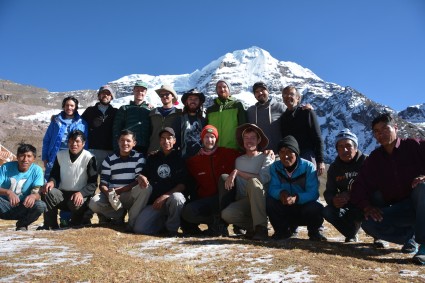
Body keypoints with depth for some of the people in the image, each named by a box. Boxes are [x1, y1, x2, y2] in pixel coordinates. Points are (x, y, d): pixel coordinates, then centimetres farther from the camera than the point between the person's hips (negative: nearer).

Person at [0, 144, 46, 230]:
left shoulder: (37, 170, -7)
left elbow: (38, 192, -16)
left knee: (41, 206, -30)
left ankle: (22, 224, 1)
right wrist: (8, 192, -39)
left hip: (23, 208, 1)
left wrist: (33, 196, -41)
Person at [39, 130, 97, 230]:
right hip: (62, 193, 4)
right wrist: (51, 182, -13)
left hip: (80, 196, -4)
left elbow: (93, 183, -10)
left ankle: (75, 227, -2)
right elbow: (55, 174, 12)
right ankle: (50, 225, -13)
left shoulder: (89, 158, -7)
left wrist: (81, 193, -29)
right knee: (47, 192, -26)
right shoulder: (60, 155, 8)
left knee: (76, 203, -36)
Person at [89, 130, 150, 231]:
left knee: (146, 188, -32)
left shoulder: (139, 158, -2)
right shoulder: (109, 160, 3)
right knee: (94, 203, -27)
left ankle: (132, 221, -15)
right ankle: (120, 215, 0)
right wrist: (109, 193, -25)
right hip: (111, 196, 2)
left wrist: (120, 190, -22)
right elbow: (103, 183, -2)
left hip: (131, 197, -2)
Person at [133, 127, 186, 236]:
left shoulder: (179, 158, 1)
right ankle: (163, 221, 14)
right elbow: (143, 175, 17)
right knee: (139, 228, -18)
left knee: (176, 197, -39)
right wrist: (141, 178, -9)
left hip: (172, 198, -3)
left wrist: (165, 196, -17)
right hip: (154, 201, 3)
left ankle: (172, 227, -10)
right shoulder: (152, 158, 15)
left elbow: (183, 184, -6)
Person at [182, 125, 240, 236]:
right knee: (187, 212, -27)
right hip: (205, 200, 1)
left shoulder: (227, 153, 4)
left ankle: (220, 220, -26)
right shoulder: (193, 161, 10)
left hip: (226, 197, -1)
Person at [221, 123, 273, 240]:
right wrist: (229, 177, -3)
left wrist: (237, 172, -12)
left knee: (253, 181, -33)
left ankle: (261, 228, -30)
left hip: (262, 200, -3)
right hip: (244, 202, 3)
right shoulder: (239, 160, 19)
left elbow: (263, 178, -13)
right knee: (226, 214, -28)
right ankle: (253, 227, -3)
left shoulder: (265, 158, 5)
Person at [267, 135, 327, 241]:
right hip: (285, 210, 2)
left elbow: (313, 193, -24)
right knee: (269, 202, -25)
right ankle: (283, 230, 3)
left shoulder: (308, 167, -14)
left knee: (315, 208, -34)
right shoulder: (275, 167, -6)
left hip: (305, 206, -2)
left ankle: (314, 231, 3)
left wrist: (296, 198, -43)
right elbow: (272, 189, -16)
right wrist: (281, 193, -40)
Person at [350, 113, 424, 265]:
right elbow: (360, 186, -1)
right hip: (398, 209, 3)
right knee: (369, 223, -22)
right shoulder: (374, 159, 5)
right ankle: (409, 236, 2)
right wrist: (366, 205, -18)